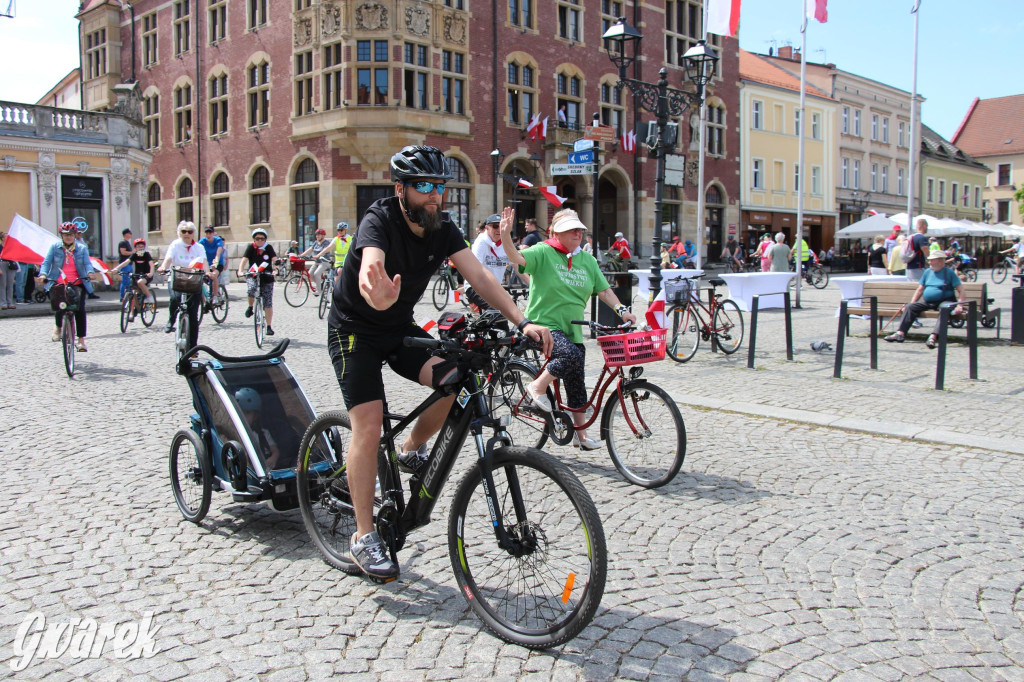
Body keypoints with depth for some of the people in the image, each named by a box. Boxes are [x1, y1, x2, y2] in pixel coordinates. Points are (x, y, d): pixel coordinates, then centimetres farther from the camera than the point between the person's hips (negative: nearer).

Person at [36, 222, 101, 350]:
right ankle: (57, 326, 21)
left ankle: (81, 339, -3)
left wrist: (90, 272, -27)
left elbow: (87, 263, -5)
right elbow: (46, 262, -3)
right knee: (60, 308, -16)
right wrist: (43, 274, -22)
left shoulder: (82, 248, 7)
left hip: (78, 284, 1)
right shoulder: (54, 247, 6)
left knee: (80, 309, -13)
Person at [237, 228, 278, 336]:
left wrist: (275, 270, -37)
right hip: (253, 276, -1)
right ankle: (250, 307, -3)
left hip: (267, 278, 1)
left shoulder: (269, 248, -3)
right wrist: (240, 271, -34)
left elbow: (274, 260, -17)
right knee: (251, 289, -33)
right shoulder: (251, 248, -4)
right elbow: (244, 259, -16)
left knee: (268, 303, -2)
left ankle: (269, 327, 9)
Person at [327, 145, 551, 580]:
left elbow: (478, 275, -16)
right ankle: (363, 538, -4)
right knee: (369, 424, -15)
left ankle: (413, 449, 7)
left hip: (400, 329, 5)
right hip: (354, 330, -5)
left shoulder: (442, 229, -7)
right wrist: (379, 296, -71)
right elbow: (371, 264, -46)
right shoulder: (379, 221, -24)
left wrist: (521, 321, -30)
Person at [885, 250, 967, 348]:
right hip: (927, 302, 5)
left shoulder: (949, 272, -1)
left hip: (944, 301, -5)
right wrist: (911, 303, 8)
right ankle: (901, 333, -23)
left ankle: (933, 336, -51)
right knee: (910, 307, -14)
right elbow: (920, 289, 18)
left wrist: (960, 305, -19)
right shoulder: (927, 272, 14)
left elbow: (960, 290, -6)